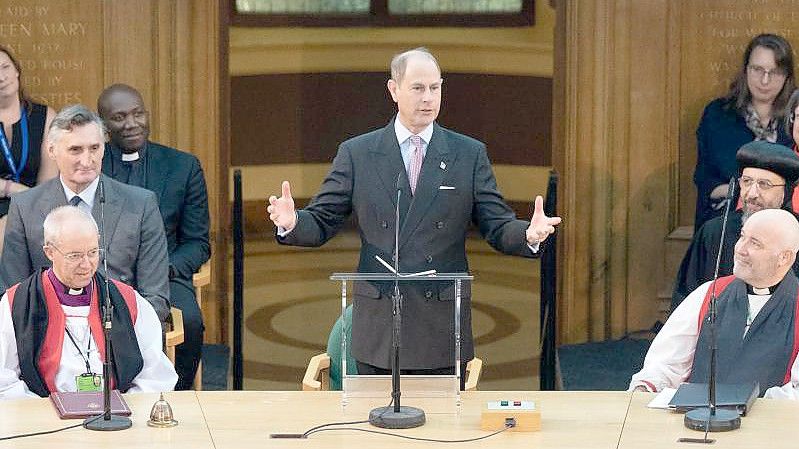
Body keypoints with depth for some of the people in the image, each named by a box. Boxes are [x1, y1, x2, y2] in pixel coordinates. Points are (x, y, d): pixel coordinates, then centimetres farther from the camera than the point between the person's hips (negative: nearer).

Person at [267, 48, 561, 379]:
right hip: (378, 325, 0)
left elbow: (496, 227, 2)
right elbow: (322, 222, 3)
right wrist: (292, 223, -19)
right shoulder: (356, 153, 4)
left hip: (443, 327, 0)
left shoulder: (470, 154, 5)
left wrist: (529, 234, -20)